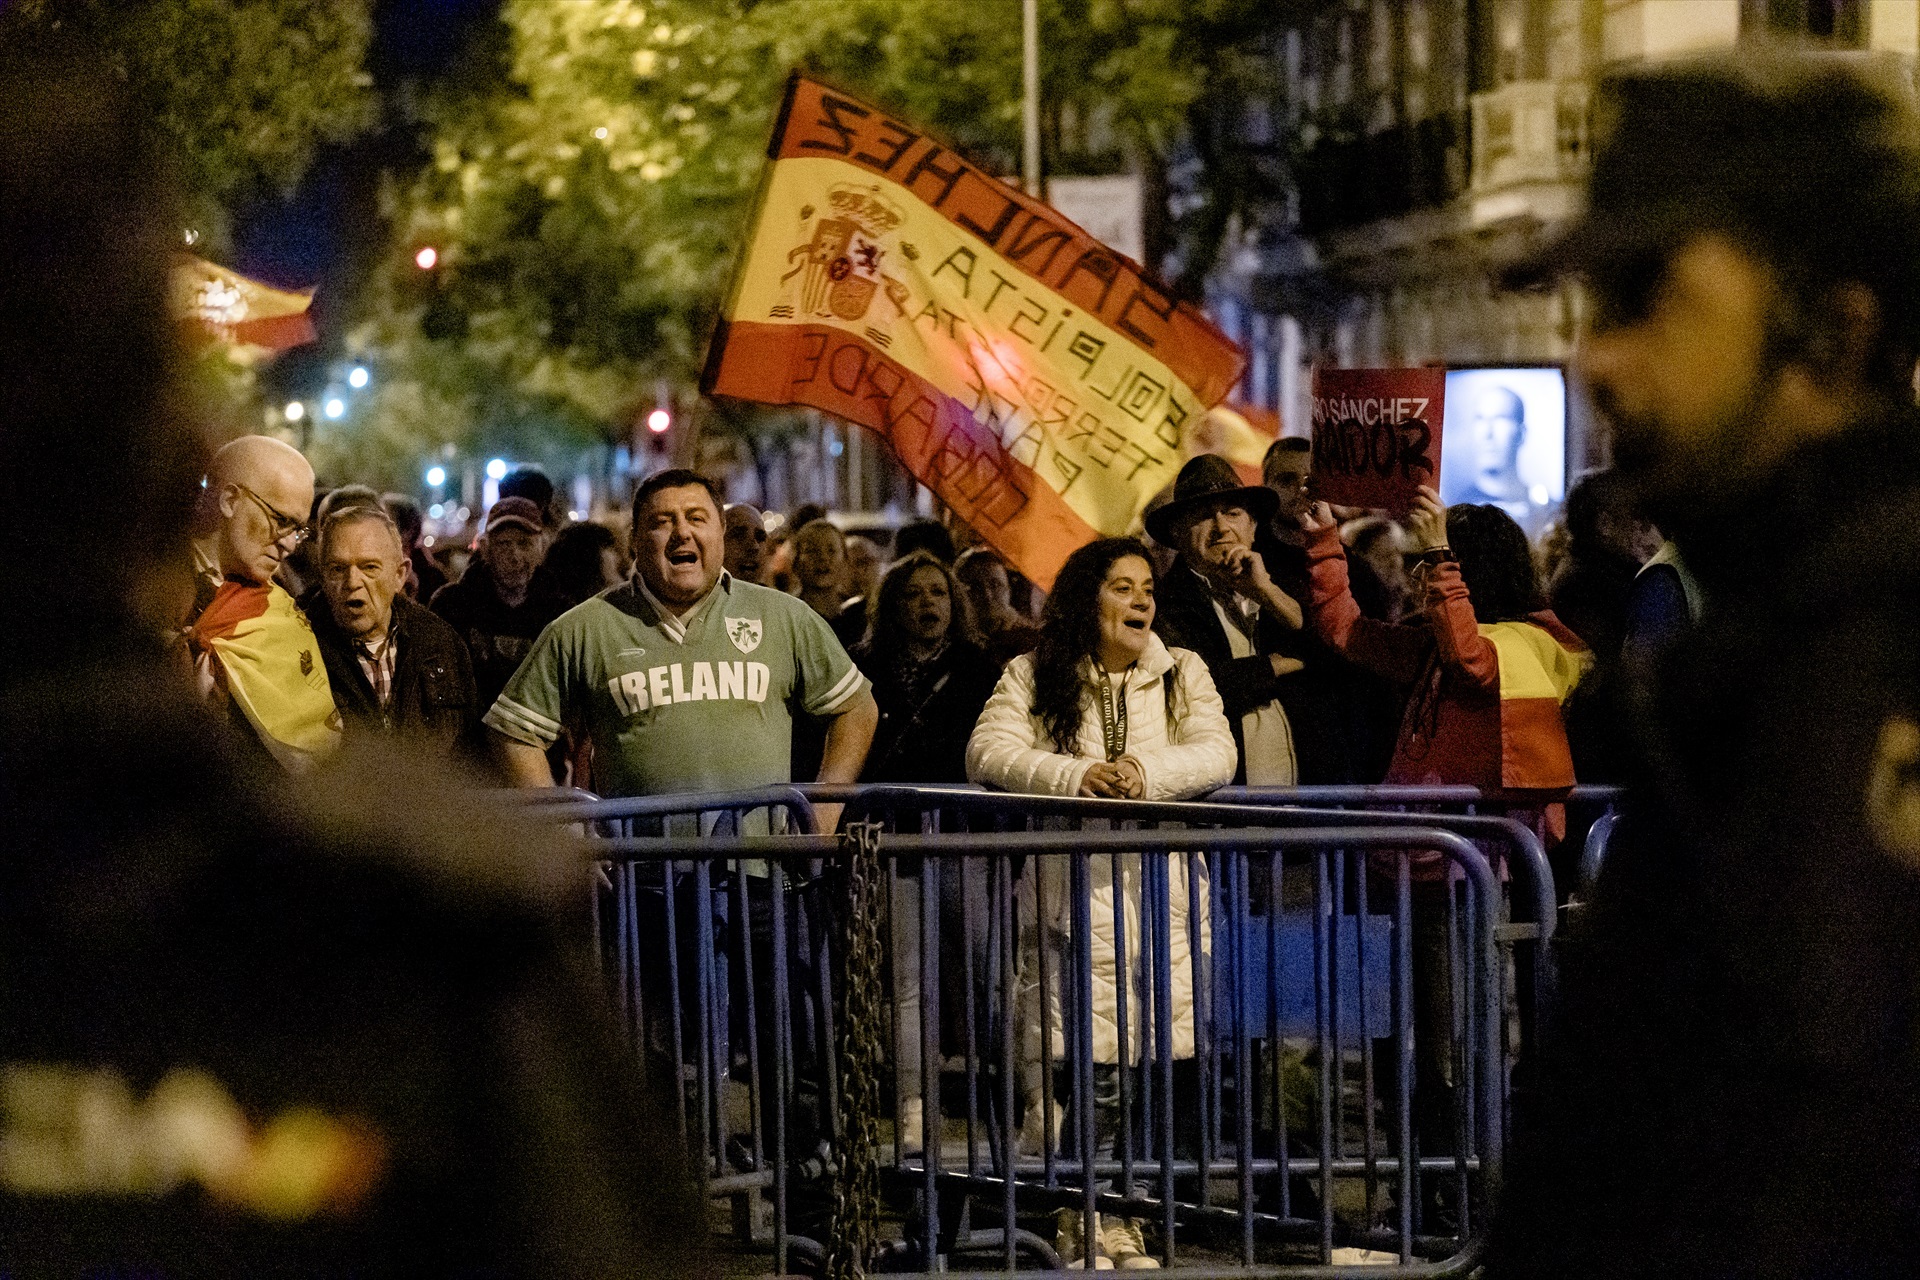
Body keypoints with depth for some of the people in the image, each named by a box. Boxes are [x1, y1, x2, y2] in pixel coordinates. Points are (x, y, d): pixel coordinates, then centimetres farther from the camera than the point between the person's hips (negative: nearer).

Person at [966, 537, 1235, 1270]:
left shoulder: (1182, 674, 14)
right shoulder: (1033, 677, 8)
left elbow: (1216, 753, -1)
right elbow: (987, 752, -6)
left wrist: (1147, 771, -20)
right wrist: (1074, 776, -21)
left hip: (1161, 898, 2)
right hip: (1067, 898, -2)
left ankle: (1122, 1223, 7)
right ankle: (1083, 1225, -2)